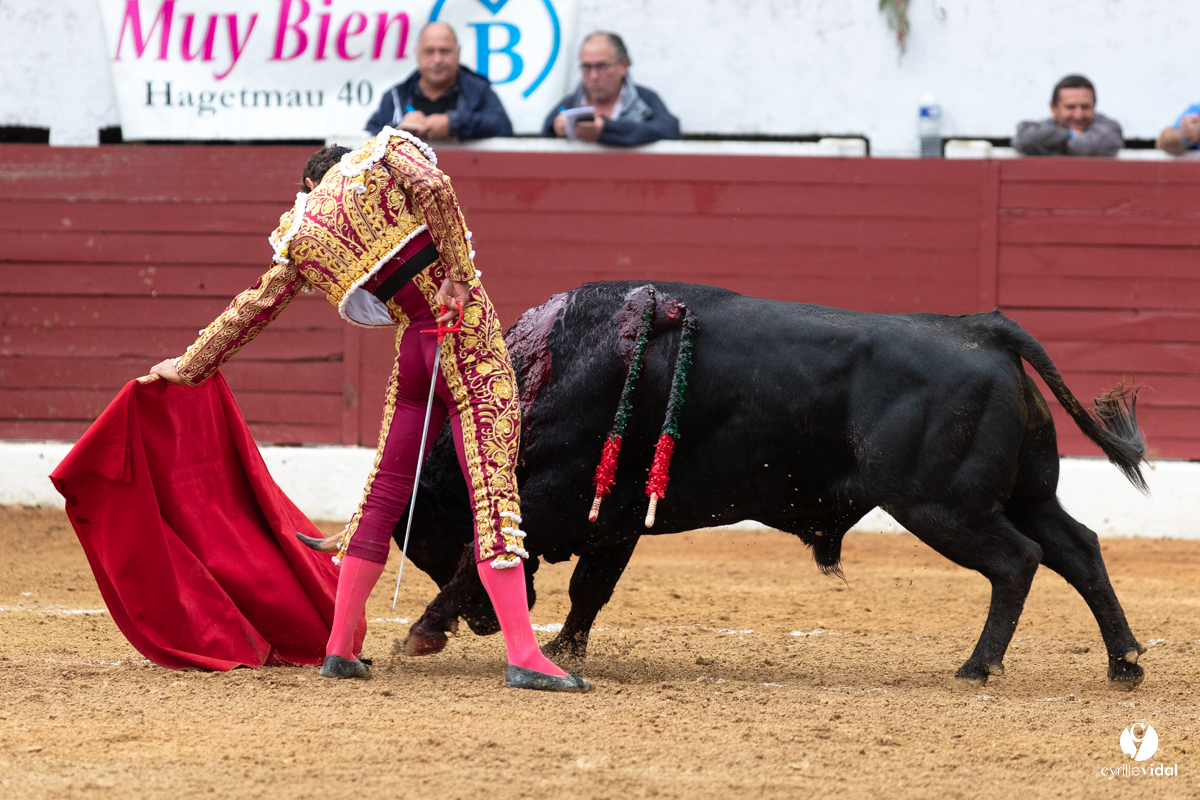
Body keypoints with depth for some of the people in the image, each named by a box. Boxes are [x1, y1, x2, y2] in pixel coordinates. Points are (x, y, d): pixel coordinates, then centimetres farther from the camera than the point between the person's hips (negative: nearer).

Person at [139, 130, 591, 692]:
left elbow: (253, 308, 22)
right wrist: (458, 274, -10)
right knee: (493, 489, -10)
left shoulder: (300, 235, 15)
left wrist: (189, 367, 34)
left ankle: (339, 648, 19)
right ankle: (523, 656, -17)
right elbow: (434, 188, -13)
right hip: (468, 326, -4)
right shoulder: (384, 151, 8)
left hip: (413, 344, 4)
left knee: (385, 492, 17)